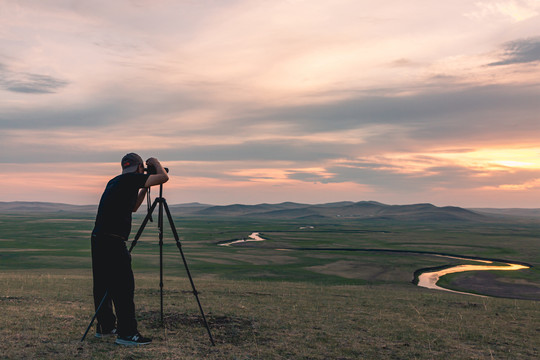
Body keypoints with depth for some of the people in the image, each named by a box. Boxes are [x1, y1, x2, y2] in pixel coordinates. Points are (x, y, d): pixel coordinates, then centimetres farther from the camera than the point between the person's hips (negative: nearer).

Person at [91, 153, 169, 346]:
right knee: (124, 286, -6)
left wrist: (144, 188, 25)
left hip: (98, 240, 10)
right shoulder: (132, 178, -6)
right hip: (113, 242, -10)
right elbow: (164, 177, -8)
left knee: (103, 286, 16)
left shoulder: (114, 182, 20)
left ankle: (105, 327, 28)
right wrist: (155, 163, 10)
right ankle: (126, 333, -4)